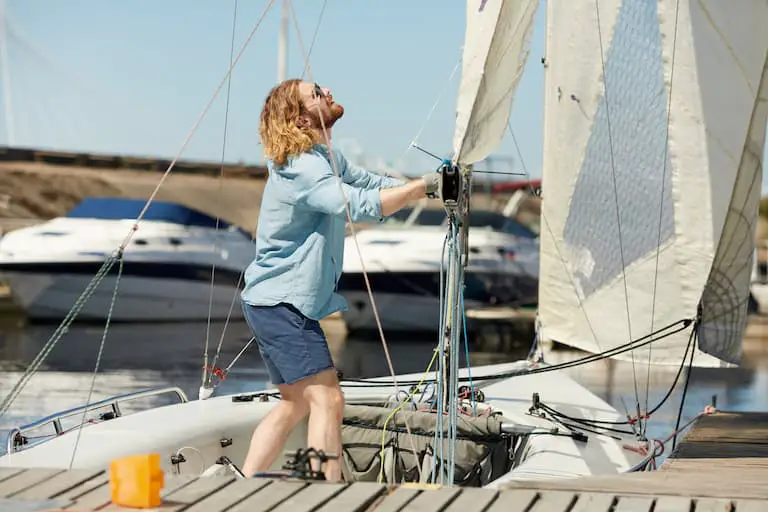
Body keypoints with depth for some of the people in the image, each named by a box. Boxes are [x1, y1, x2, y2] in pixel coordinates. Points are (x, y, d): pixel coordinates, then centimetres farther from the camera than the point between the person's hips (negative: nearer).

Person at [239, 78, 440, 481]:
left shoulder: (327, 158, 13)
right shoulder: (301, 168, -21)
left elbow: (372, 184, 15)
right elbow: (360, 205, -32)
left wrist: (430, 185, 1)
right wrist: (424, 186, -27)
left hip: (273, 302, 11)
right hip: (281, 302, -11)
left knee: (295, 403, 17)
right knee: (327, 399, -13)